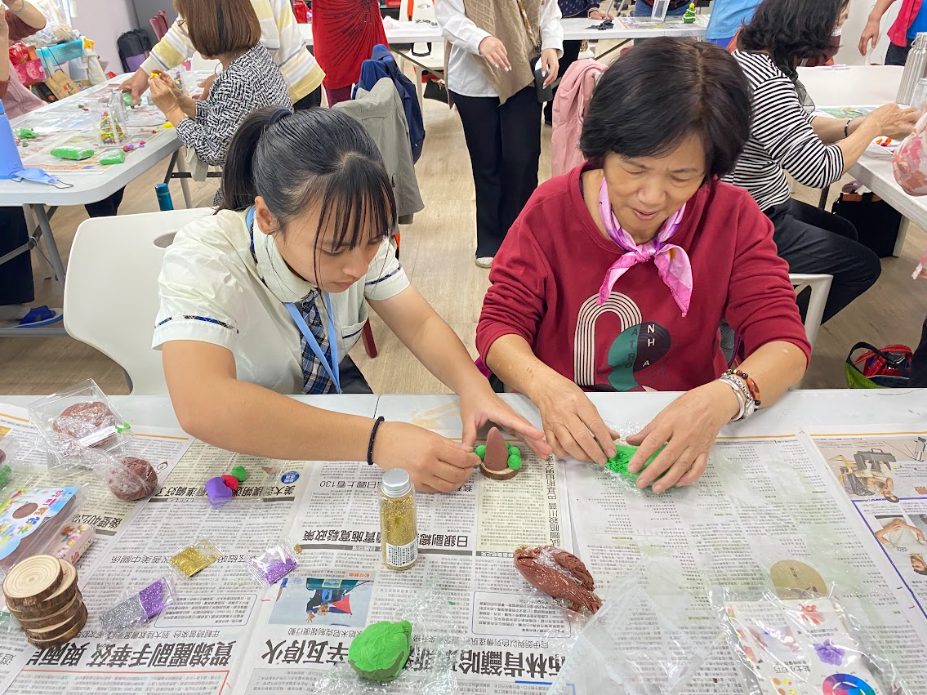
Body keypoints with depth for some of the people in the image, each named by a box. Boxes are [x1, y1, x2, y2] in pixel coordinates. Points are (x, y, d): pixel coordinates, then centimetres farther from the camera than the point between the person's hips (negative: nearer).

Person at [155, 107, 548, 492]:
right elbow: (200, 407, -42)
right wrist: (375, 441, -47)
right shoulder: (202, 259, -29)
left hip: (336, 392, 4)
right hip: (246, 444, -3)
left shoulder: (355, 231, -15)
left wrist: (473, 387, -30)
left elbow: (420, 325, -10)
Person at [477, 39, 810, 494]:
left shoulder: (733, 218, -5)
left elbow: (786, 343, -9)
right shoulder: (552, 209, -7)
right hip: (567, 436, -2)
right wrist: (544, 385, -30)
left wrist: (722, 398, -32)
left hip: (681, 437, 3)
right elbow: (500, 324, -7)